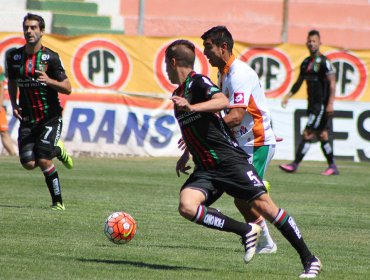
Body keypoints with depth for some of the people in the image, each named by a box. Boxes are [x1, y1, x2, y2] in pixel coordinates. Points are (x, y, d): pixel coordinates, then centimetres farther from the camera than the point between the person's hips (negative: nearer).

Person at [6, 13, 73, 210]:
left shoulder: (50, 57, -9)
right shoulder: (14, 56, 3)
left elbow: (67, 88, -8)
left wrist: (49, 80, -26)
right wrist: (14, 105, 6)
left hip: (50, 117, -4)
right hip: (27, 118, 4)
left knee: (43, 161, -16)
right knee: (28, 163, -9)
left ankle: (58, 202, 1)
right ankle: (57, 150, 22)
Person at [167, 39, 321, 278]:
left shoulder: (198, 82, -8)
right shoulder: (178, 95, 18)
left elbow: (223, 101, -29)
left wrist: (191, 107, -37)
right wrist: (186, 156, 37)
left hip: (230, 160, -7)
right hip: (205, 169, 7)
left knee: (263, 205, -11)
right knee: (187, 206, -19)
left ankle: (309, 259, 0)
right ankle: (246, 231, -9)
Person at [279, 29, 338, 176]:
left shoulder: (324, 62, -10)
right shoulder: (306, 63, 14)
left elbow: (332, 83, -14)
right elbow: (299, 82, 22)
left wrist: (330, 103, -21)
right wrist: (288, 96, 11)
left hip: (322, 104, -8)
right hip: (312, 104, 8)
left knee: (308, 134, -10)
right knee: (322, 135, 10)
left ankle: (295, 164, -11)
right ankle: (332, 167, 16)